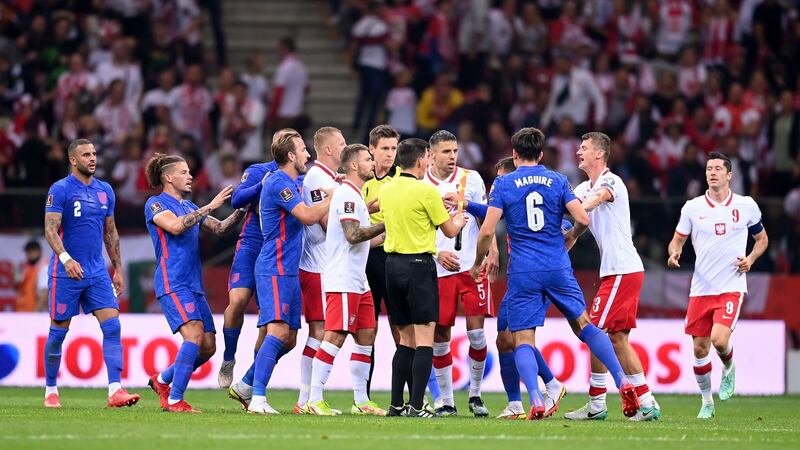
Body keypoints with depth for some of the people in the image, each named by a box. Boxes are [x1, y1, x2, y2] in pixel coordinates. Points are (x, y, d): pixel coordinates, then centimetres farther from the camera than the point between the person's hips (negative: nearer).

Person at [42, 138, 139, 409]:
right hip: (66, 272, -5)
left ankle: (115, 391, -15)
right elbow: (50, 229, -15)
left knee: (112, 325, -9)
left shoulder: (105, 191, 11)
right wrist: (66, 258, -29)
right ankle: (50, 391, 17)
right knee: (58, 332, 3)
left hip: (97, 272, 5)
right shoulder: (60, 190, -7)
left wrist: (118, 269, 16)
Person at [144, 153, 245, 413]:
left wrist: (240, 210, 4)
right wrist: (210, 207, -20)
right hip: (172, 284, -8)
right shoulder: (156, 204, -2)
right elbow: (176, 226, -20)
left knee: (208, 347, 2)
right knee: (195, 334, -25)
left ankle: (162, 380, 22)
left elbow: (221, 229, 20)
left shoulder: (189, 207, 21)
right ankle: (174, 401, -23)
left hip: (194, 285, 8)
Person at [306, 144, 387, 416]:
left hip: (358, 280, 10)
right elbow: (353, 235, -21)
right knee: (336, 337, -11)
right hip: (343, 279, -10)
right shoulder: (346, 194, -12)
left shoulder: (355, 195, 20)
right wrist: (386, 225, -14)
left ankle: (361, 401, 12)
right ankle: (314, 399, -10)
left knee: (366, 336, 9)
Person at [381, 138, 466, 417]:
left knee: (406, 339, 13)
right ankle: (416, 406, -13)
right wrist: (458, 222, 21)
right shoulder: (426, 191, -11)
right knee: (424, 339, -6)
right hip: (419, 265, -7)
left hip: (393, 265, 7)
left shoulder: (386, 190, 8)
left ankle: (396, 404, 9)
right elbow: (449, 231, -2)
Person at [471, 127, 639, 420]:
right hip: (559, 268, 2)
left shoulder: (503, 184, 0)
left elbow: (487, 230, -7)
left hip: (523, 274, -2)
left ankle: (536, 401, -18)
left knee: (523, 340, 1)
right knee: (583, 325, 16)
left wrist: (477, 264, 8)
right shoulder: (558, 181, 6)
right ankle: (622, 382, 7)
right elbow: (582, 219, -2)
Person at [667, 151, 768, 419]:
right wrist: (674, 252, -11)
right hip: (701, 289, 2)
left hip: (732, 287, -2)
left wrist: (751, 258, -3)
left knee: (719, 339, -21)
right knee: (699, 348, 1)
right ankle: (706, 402, 20)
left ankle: (729, 368, 13)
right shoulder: (692, 208, 3)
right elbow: (678, 239, 12)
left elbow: (762, 239, 16)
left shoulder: (746, 206, 3)